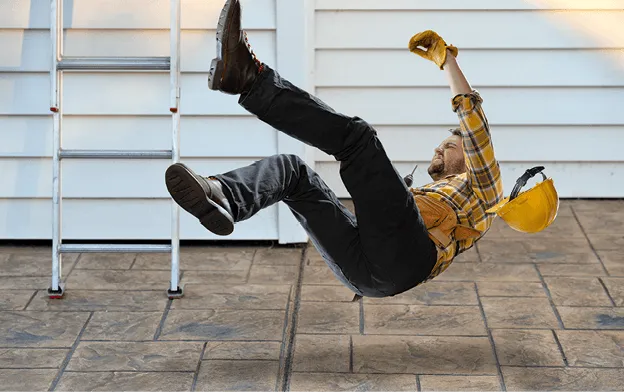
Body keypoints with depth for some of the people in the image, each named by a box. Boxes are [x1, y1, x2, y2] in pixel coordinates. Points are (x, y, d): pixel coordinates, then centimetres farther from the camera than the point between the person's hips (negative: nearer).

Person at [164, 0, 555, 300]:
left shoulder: (480, 188, 29)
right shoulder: (424, 192, 48)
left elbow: (474, 120, 14)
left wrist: (447, 59, 18)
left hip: (402, 257, -7)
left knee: (356, 135, -16)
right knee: (291, 168, -6)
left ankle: (249, 76, -26)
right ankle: (222, 200, -39)